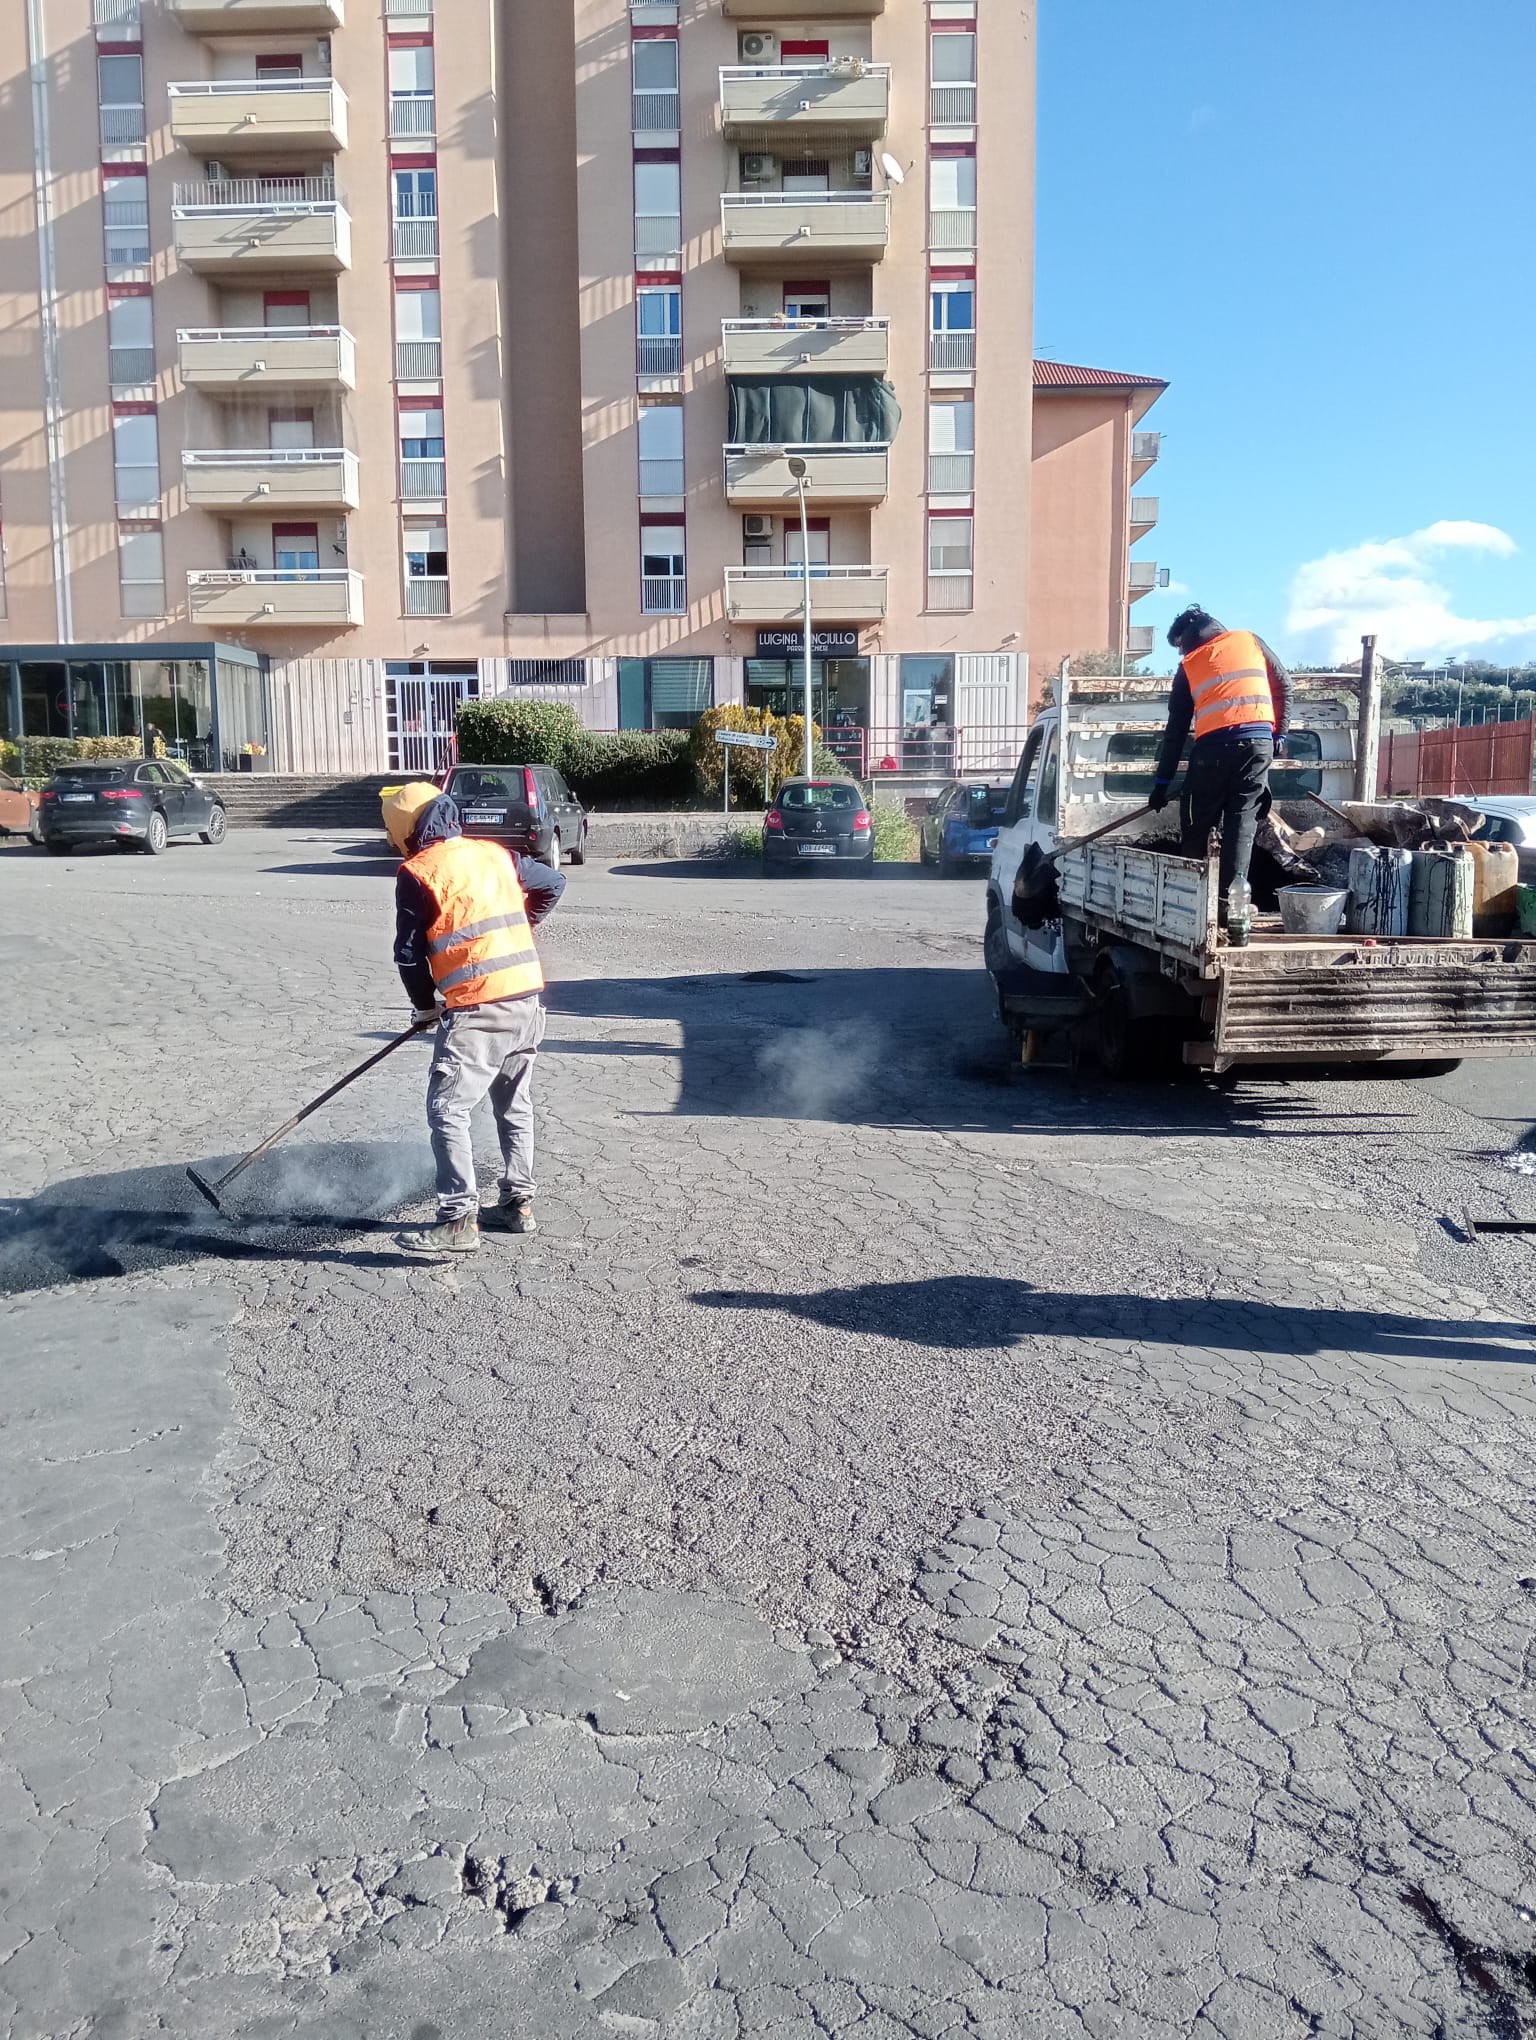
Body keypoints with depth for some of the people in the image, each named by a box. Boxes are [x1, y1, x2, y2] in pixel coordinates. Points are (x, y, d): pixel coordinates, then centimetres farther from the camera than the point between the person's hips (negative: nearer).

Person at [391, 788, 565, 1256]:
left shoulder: (417, 872, -5)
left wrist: (424, 1005, 13)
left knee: (446, 1108, -2)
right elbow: (553, 885, 25)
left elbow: (409, 952, -2)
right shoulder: (497, 854, 12)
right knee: (514, 1104, 18)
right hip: (529, 996, 7)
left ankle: (459, 1220, -5)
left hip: (477, 1009, -7)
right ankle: (518, 1203, 26)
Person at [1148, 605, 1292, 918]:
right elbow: (1284, 685, 15)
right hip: (1259, 742, 2)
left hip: (1213, 746, -2)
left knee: (1198, 824, 9)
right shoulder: (1250, 640, 19)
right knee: (1242, 821, 3)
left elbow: (1176, 729, 13)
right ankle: (1230, 899, -6)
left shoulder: (1188, 666, 14)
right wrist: (1279, 734, 18)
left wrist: (1163, 781, 16)